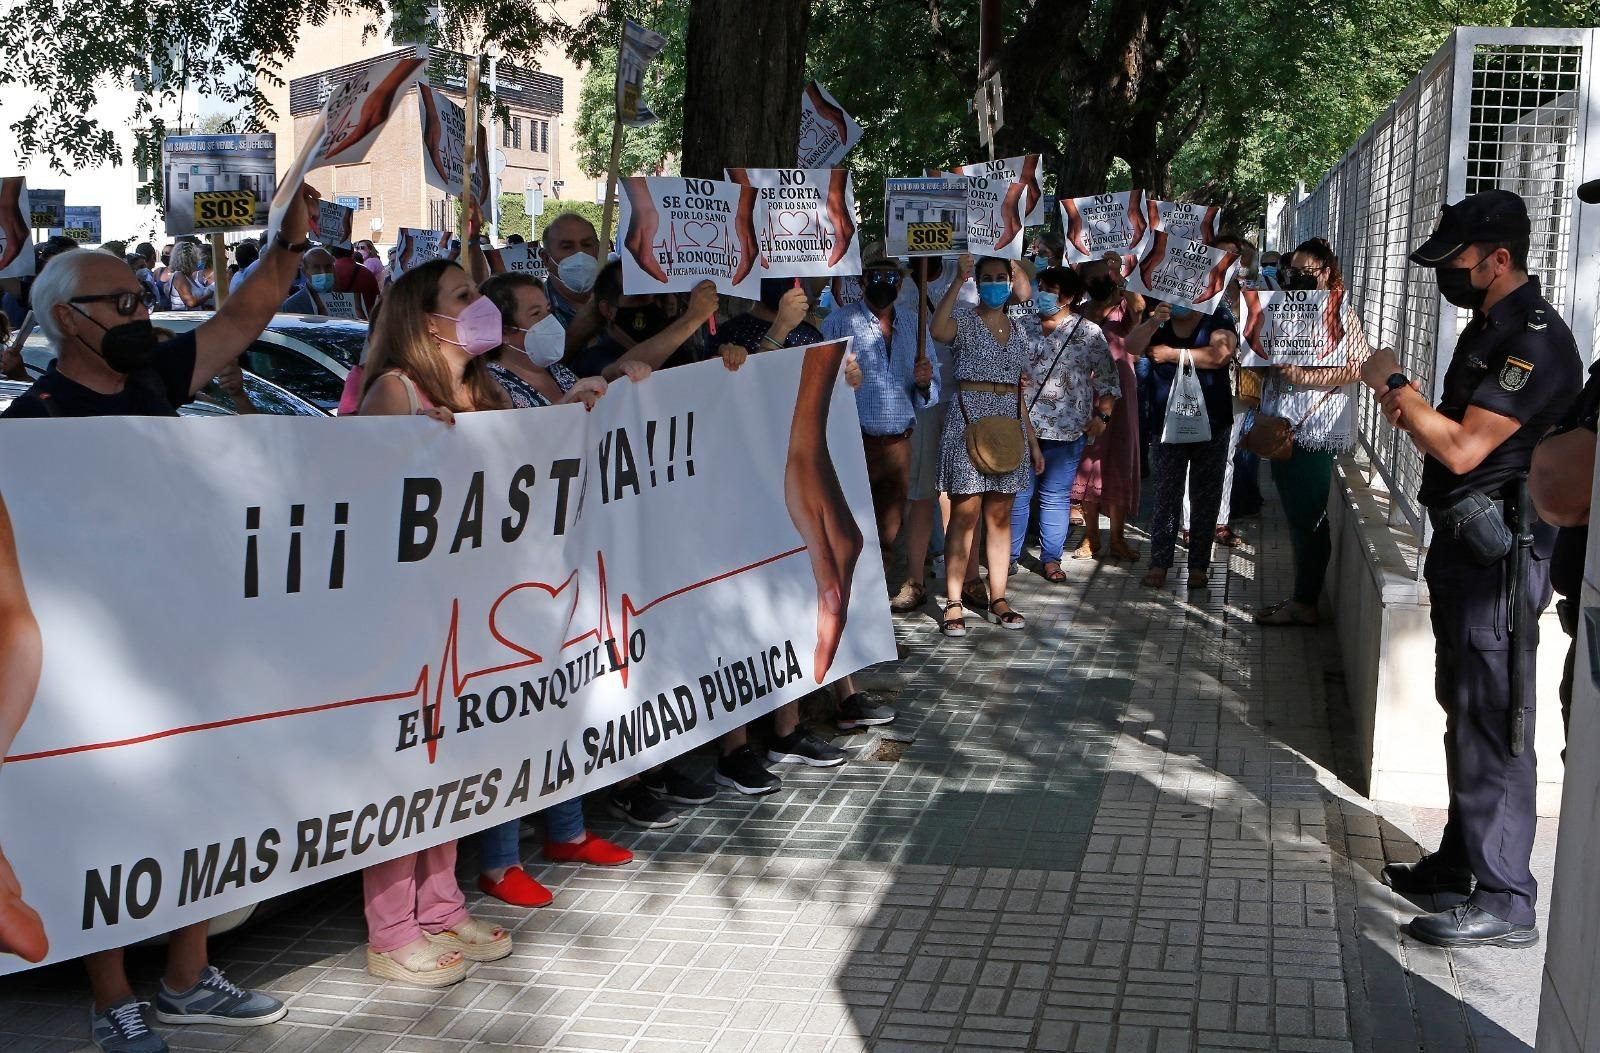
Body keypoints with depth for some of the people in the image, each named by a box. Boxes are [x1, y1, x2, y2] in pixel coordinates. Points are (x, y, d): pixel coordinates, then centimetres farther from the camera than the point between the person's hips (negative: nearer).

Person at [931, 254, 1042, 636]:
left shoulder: (1017, 332, 17)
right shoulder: (964, 321, -1)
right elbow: (937, 329, -28)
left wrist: (1033, 442, 18)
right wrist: (959, 281, -30)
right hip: (968, 421, -5)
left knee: (1000, 517, 7)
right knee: (965, 516, -7)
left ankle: (998, 599, 14)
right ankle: (953, 603, -2)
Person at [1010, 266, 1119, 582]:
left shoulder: (1088, 333, 0)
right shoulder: (1023, 328, 9)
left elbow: (1108, 378, 2)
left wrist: (1102, 416, -7)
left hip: (1067, 428, -2)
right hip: (1022, 424, 2)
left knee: (1056, 495, 4)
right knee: (1017, 491, 5)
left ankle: (1051, 558, 13)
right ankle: (1009, 555, 14)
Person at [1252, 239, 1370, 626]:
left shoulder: (1341, 312, -7)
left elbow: (1357, 368, -16)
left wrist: (1306, 377, -22)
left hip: (1314, 430, -8)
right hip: (1283, 426, 8)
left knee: (1309, 520, -3)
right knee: (1296, 517, 13)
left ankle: (1305, 604, 4)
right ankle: (1301, 597, 21)